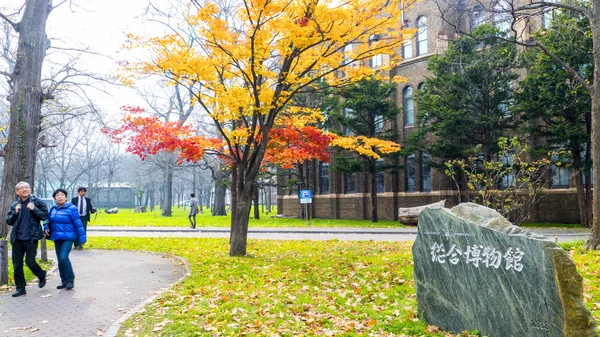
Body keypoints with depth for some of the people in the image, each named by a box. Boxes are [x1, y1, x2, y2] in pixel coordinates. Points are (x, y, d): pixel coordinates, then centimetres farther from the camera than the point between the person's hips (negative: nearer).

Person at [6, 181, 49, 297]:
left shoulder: (37, 202, -2)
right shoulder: (14, 205, 9)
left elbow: (45, 216, -5)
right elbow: (9, 221, 9)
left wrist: (34, 209, -17)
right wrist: (15, 212, -8)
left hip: (31, 239, -4)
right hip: (17, 239, 4)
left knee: (30, 262, -5)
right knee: (17, 265, 5)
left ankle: (41, 276, 25)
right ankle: (20, 288, 15)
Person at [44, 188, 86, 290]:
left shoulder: (71, 208, -11)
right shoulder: (53, 209, 6)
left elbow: (78, 224, -11)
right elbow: (49, 221, 22)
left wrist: (82, 238, -11)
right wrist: (46, 228, 1)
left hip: (68, 237, -7)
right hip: (57, 238, 7)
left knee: (63, 257, -18)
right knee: (60, 259, 11)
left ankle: (70, 279, -2)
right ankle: (64, 280, 24)